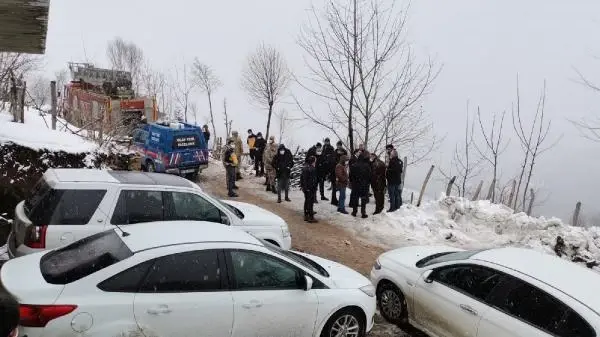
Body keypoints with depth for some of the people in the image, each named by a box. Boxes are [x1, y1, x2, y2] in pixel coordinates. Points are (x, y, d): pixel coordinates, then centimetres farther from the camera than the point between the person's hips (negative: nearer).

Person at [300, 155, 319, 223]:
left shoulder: (304, 168, 10)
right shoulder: (312, 169, -19)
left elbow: (301, 177, 17)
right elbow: (313, 179, -20)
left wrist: (302, 186, 21)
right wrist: (314, 188, -17)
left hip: (305, 188, 9)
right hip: (311, 189, -9)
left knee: (307, 201, 17)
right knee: (310, 202, -4)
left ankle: (306, 216, 26)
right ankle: (310, 217, -1)